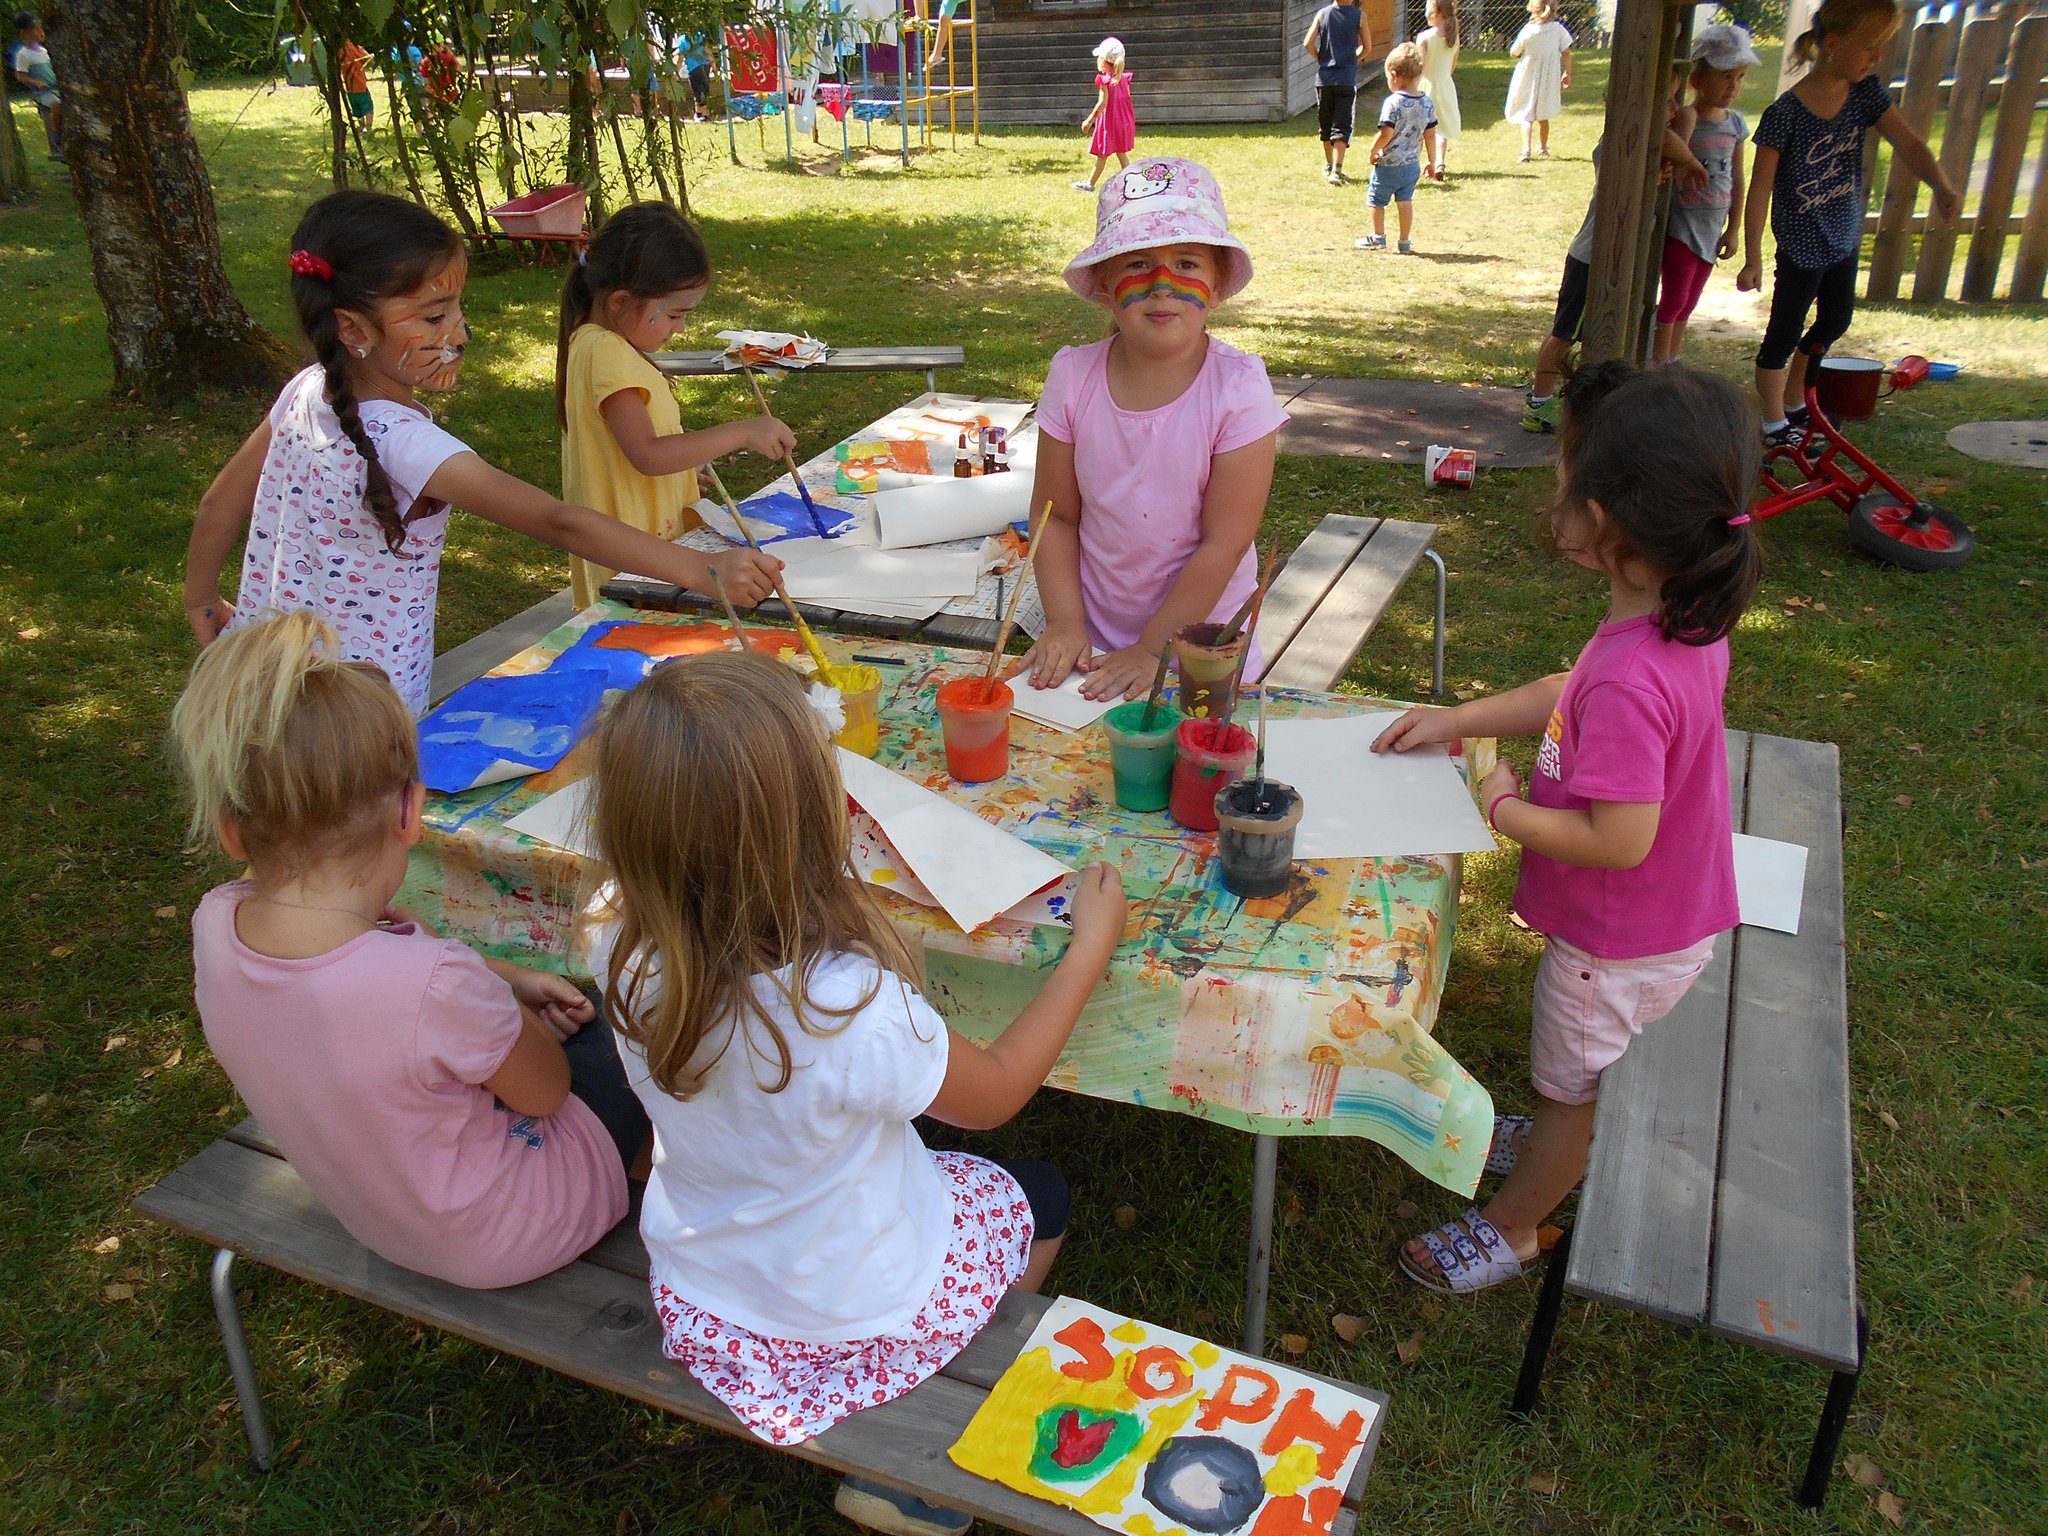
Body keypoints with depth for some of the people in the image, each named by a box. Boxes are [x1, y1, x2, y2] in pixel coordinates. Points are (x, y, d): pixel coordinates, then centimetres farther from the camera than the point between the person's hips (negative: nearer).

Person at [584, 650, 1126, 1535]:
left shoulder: (624, 943, -26)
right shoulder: (851, 1008, -40)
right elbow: (995, 1095, -19)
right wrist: (1091, 948, -9)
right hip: (850, 1321, -5)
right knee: (1039, 1198, 23)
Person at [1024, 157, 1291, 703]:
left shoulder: (1237, 387, -15)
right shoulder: (1073, 376, -7)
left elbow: (1223, 543, -15)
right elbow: (1057, 515, -1)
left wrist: (1152, 648, -16)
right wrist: (1065, 623, -11)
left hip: (1203, 647, -2)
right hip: (1092, 642, 2)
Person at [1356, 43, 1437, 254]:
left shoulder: (1393, 102, -20)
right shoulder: (1427, 103, 1)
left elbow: (1386, 134, -24)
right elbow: (1430, 135, 4)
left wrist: (1373, 151, -8)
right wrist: (1431, 160, 14)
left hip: (1389, 164, -6)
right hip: (1412, 164, 6)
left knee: (1377, 199, 12)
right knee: (1405, 201, 15)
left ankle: (1378, 237, 20)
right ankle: (1405, 242, 18)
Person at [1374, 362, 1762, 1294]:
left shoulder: (1631, 678, -39)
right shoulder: (1685, 622, -10)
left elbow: (1621, 838, -33)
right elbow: (1571, 695, 7)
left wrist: (1505, 809, -19)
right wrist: (1458, 719, 4)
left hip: (1619, 943, -8)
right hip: (1667, 922, 8)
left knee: (1567, 1088, 17)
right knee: (1578, 1075, 33)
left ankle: (1508, 1230, 41)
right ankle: (1559, 1146, 60)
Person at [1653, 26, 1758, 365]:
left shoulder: (1735, 124, 5)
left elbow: (1737, 180, 11)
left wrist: (1732, 230, 11)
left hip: (1711, 230, 6)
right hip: (1681, 225, -6)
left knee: (1686, 306, 13)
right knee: (1674, 300, -6)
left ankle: (1672, 364, 21)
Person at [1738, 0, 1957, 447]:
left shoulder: (1866, 93, -4)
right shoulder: (1784, 114, -21)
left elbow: (1908, 144, -8)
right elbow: (1761, 189, -19)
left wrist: (1942, 187, -26)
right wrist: (1752, 258, -21)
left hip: (1844, 239, 8)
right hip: (1801, 246, -8)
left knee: (1835, 322, 21)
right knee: (1784, 334, 2)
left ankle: (1794, 404, 38)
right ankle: (1774, 425, 15)